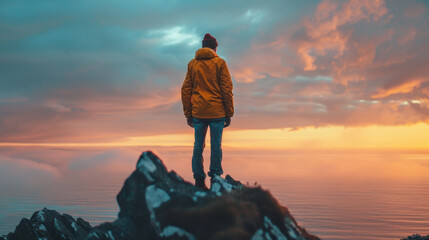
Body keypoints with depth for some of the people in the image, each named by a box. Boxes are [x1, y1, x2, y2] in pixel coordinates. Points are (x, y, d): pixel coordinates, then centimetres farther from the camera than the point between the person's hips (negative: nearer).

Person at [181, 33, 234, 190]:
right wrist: (229, 114, 0)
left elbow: (185, 90, 8)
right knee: (216, 145, 3)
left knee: (198, 145, 7)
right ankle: (215, 176, 4)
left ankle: (199, 178, 7)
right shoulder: (219, 63, 0)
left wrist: (188, 114, 11)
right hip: (217, 112, -3)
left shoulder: (192, 64, 10)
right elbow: (227, 89, -4)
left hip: (198, 112, 3)